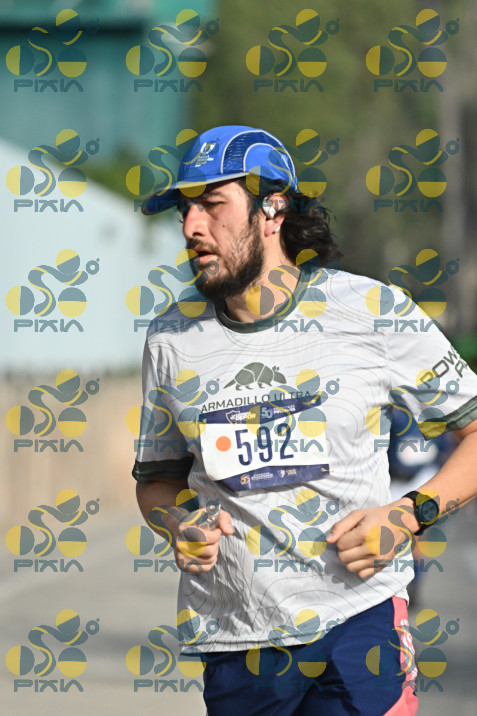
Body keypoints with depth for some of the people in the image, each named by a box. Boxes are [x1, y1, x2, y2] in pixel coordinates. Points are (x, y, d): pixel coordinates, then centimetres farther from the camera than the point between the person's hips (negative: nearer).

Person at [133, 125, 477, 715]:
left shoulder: (373, 312, -4)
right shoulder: (172, 340, 5)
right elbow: (158, 474, 18)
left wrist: (410, 515, -11)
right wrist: (180, 527, -4)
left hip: (358, 622, -3)